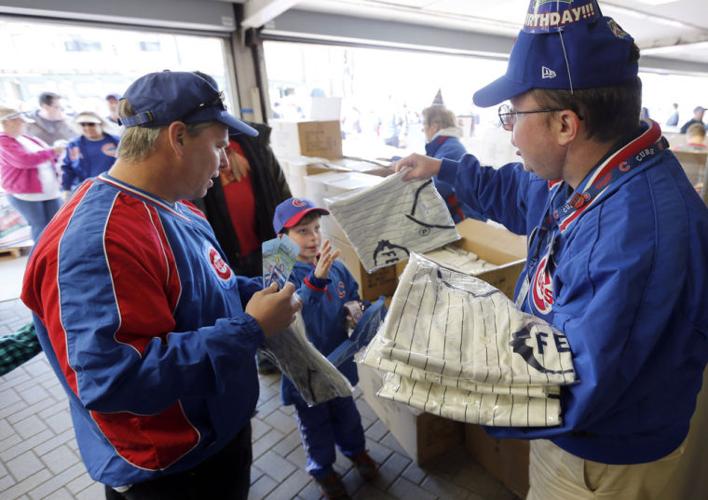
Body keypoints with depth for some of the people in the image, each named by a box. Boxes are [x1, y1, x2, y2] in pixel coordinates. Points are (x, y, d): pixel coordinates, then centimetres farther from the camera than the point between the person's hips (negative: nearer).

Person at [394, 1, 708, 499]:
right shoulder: (592, 175, -8)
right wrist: (444, 169, 14)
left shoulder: (638, 231, -40)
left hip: (601, 460, -8)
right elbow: (519, 193, 13)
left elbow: (574, 389, -37)